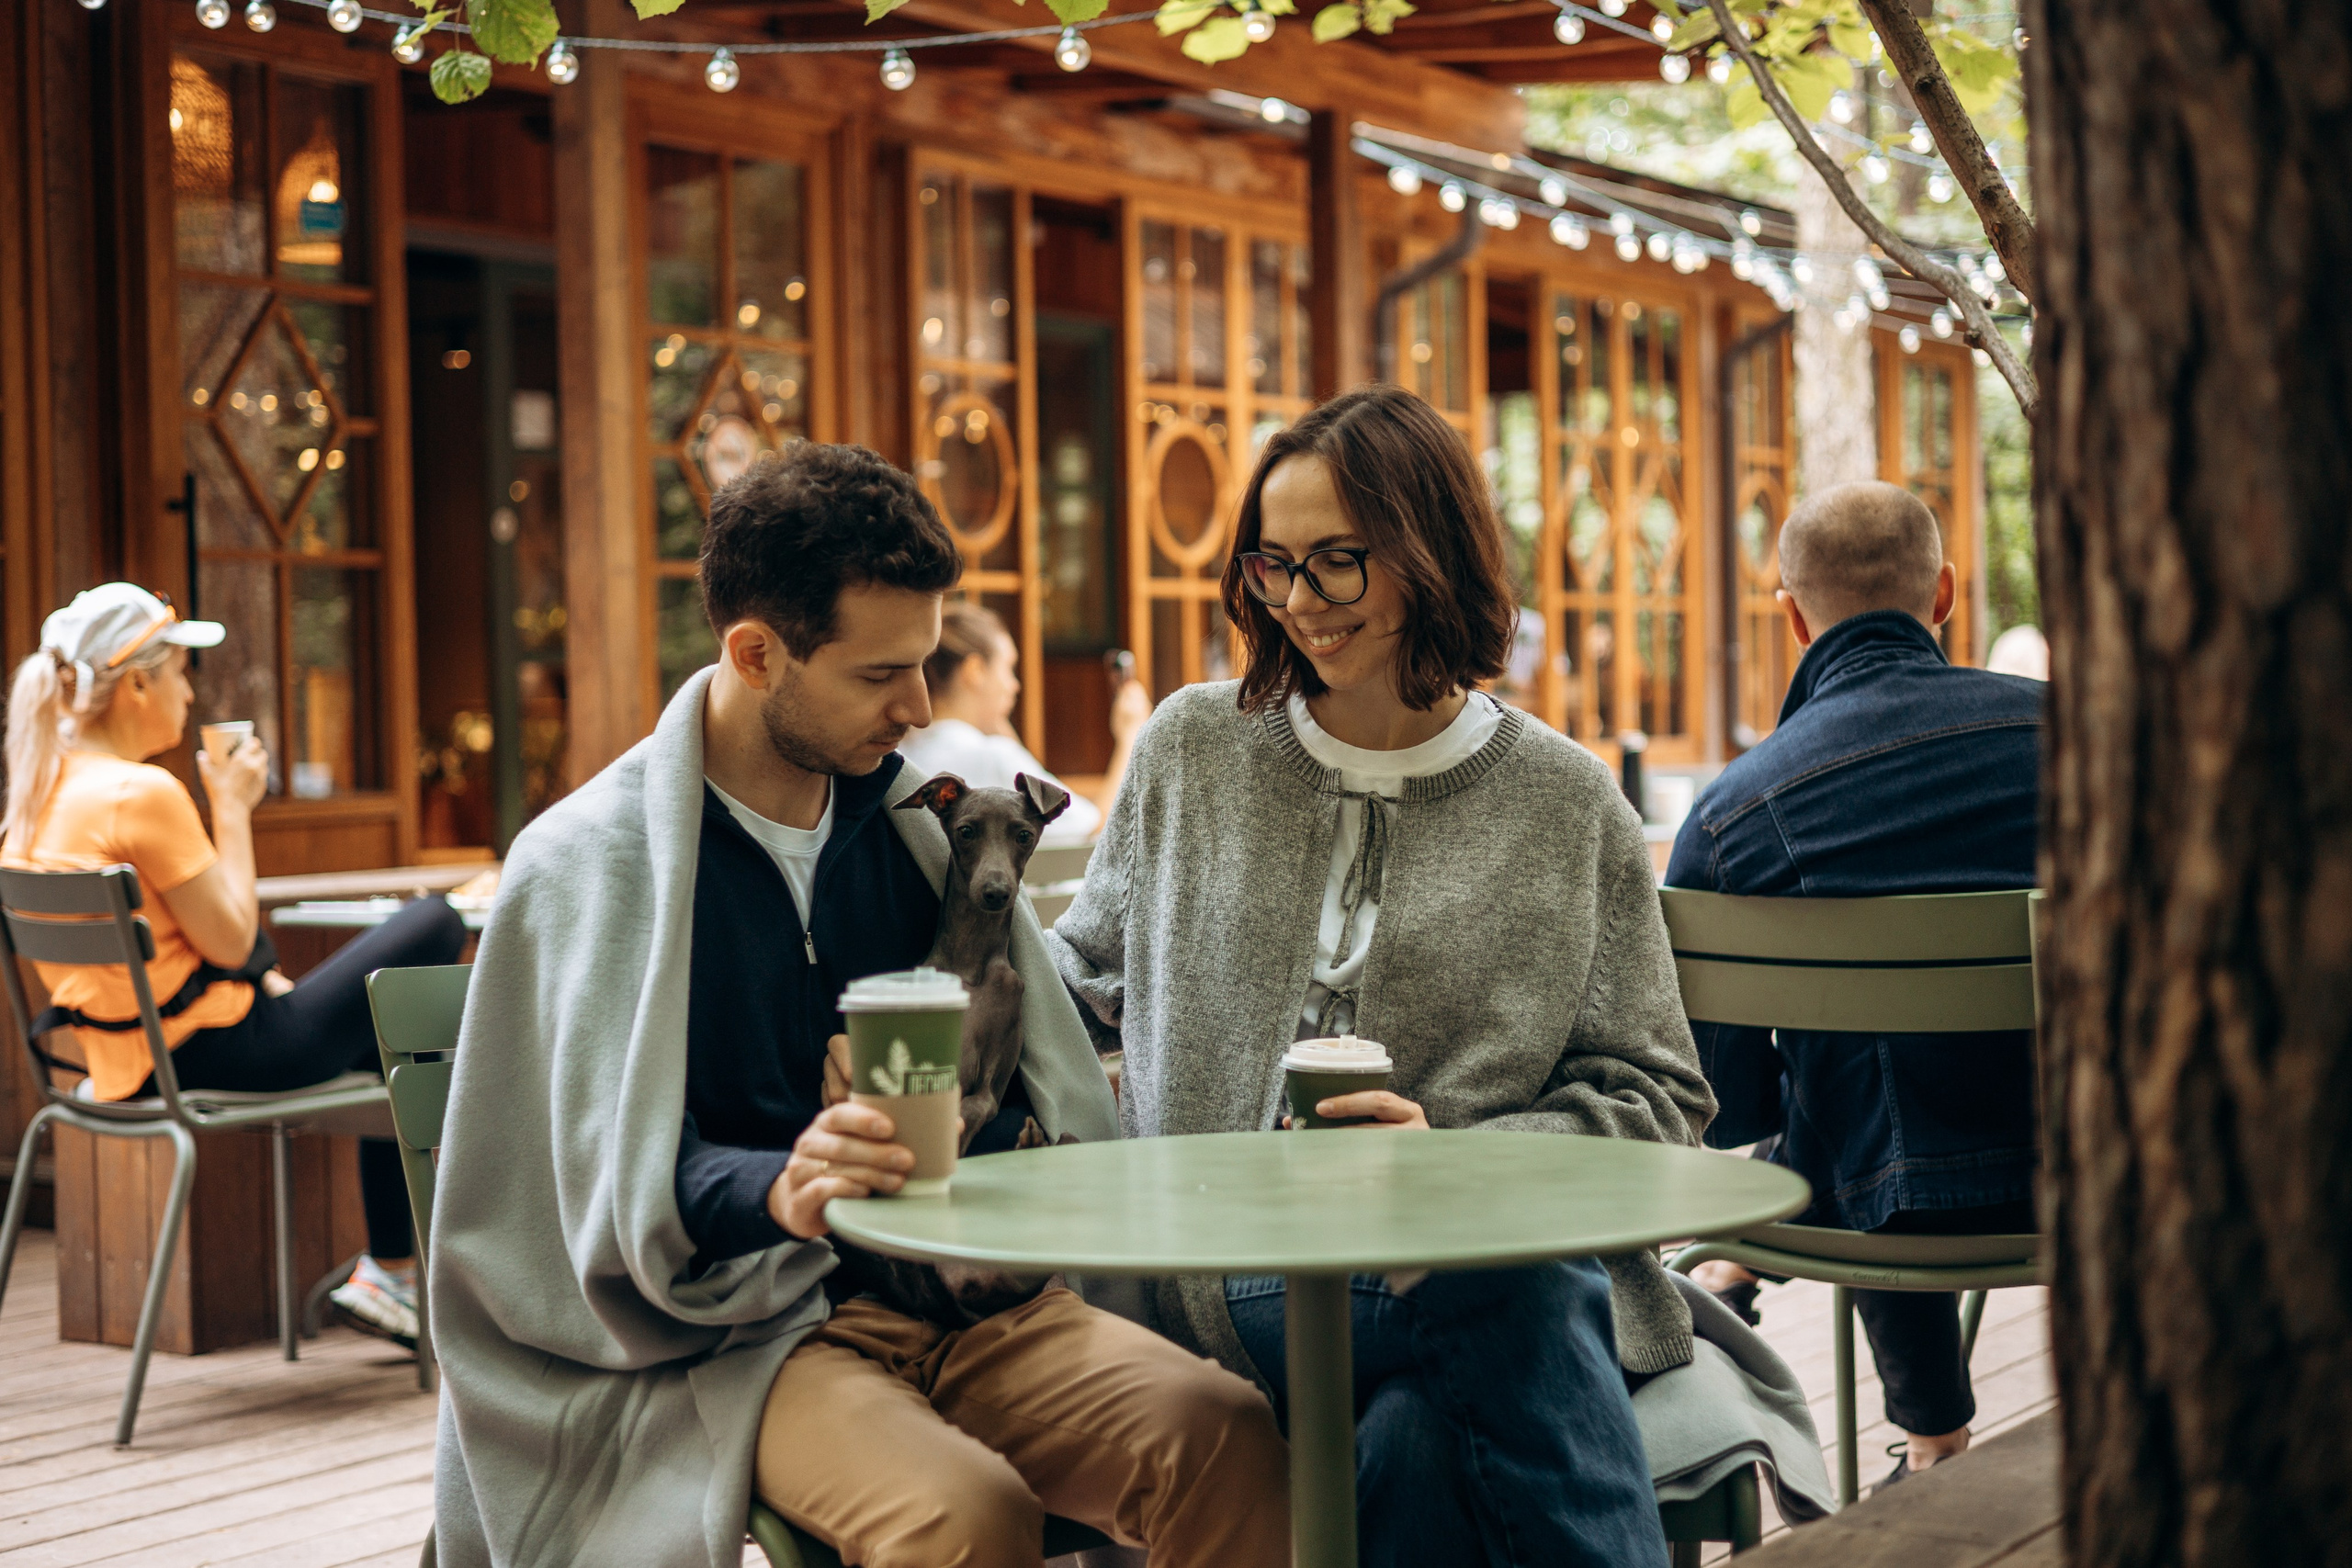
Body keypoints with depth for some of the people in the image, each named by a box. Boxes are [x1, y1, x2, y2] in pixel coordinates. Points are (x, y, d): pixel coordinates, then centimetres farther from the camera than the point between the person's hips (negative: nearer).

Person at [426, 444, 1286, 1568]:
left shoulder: (917, 817, 14)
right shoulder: (593, 863, -1)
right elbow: (620, 1178, -9)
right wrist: (777, 1188, -29)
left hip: (959, 1301, 5)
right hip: (739, 1337, -4)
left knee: (1226, 1436, -26)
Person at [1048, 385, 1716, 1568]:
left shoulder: (1566, 806, 9)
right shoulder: (1190, 751, 13)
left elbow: (1654, 1094, 8)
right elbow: (1085, 974, 25)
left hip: (1489, 1247, 0)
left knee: (1420, 1456, -37)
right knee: (1516, 1305, -34)